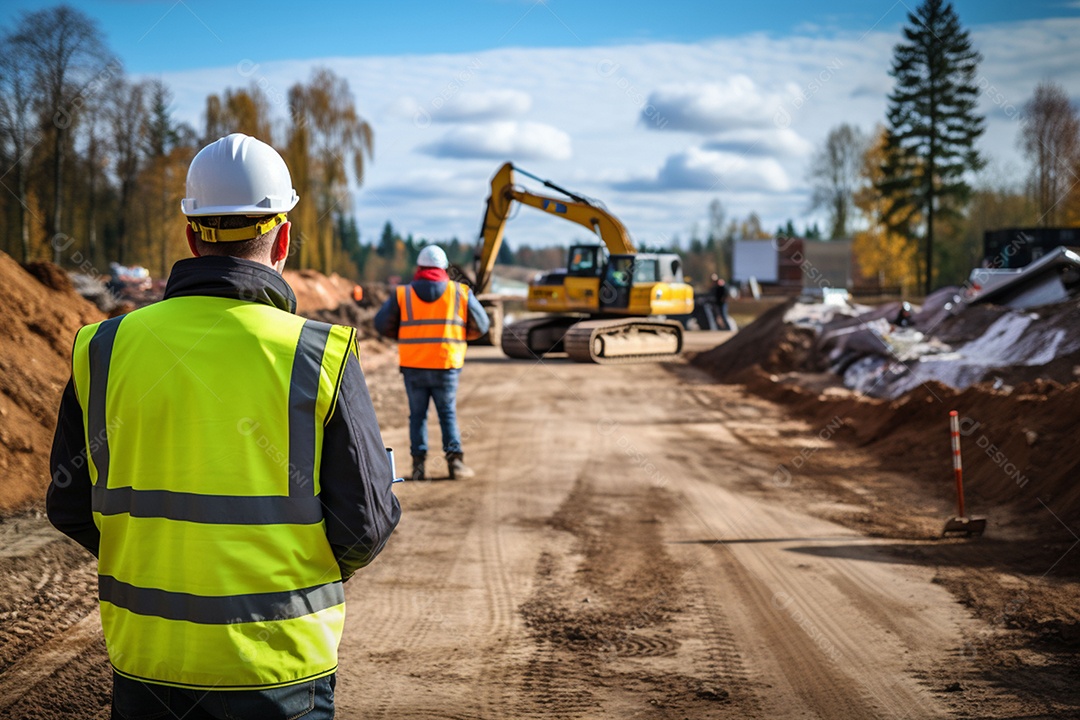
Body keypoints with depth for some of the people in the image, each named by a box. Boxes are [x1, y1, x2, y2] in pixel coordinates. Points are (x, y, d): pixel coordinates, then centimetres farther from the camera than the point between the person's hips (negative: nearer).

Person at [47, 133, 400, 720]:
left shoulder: (106, 349, -4)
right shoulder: (319, 357, -12)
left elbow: (70, 507, 4)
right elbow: (365, 523, -9)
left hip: (145, 663, 3)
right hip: (277, 668, -2)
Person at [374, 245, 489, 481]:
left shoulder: (402, 294, 1)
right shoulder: (461, 292, 2)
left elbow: (382, 324, 1)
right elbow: (480, 325, 6)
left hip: (413, 366, 0)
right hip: (446, 365, 0)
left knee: (417, 415, 11)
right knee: (448, 413, 10)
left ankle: (418, 464, 6)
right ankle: (455, 461, 3)